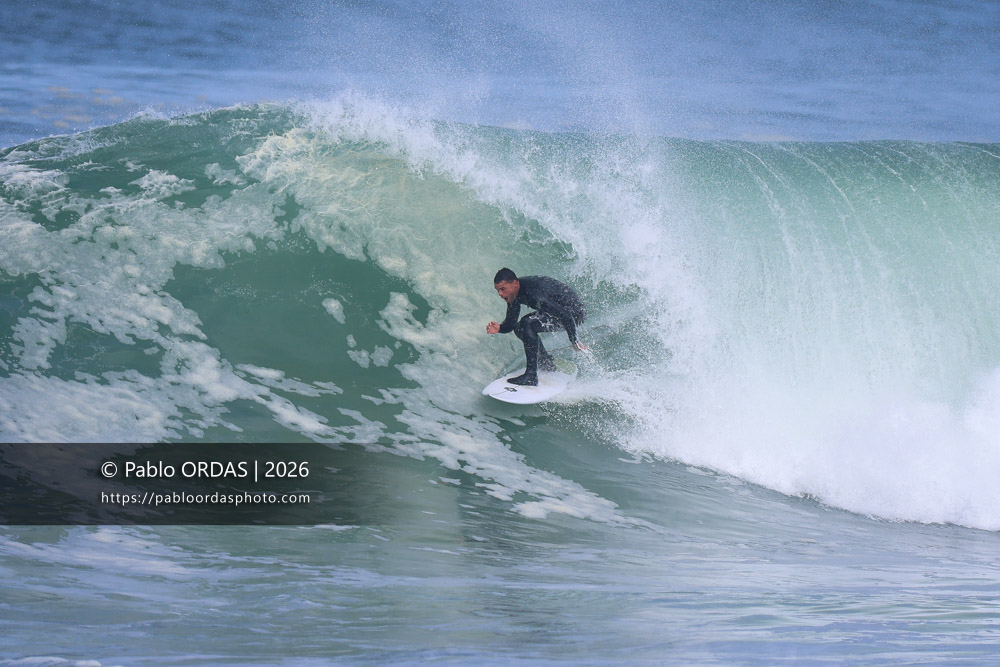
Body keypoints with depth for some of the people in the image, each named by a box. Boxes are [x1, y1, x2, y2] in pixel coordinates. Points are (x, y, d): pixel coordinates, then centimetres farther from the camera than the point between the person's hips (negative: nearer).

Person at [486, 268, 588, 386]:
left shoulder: (533, 294, -31)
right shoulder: (514, 292, -3)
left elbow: (566, 316, -31)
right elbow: (510, 323, 6)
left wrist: (574, 341, -24)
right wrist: (499, 328, -16)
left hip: (575, 312, -10)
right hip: (560, 308, 10)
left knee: (527, 323, -25)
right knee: (520, 329, 9)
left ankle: (531, 376, -25)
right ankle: (547, 363, 25)